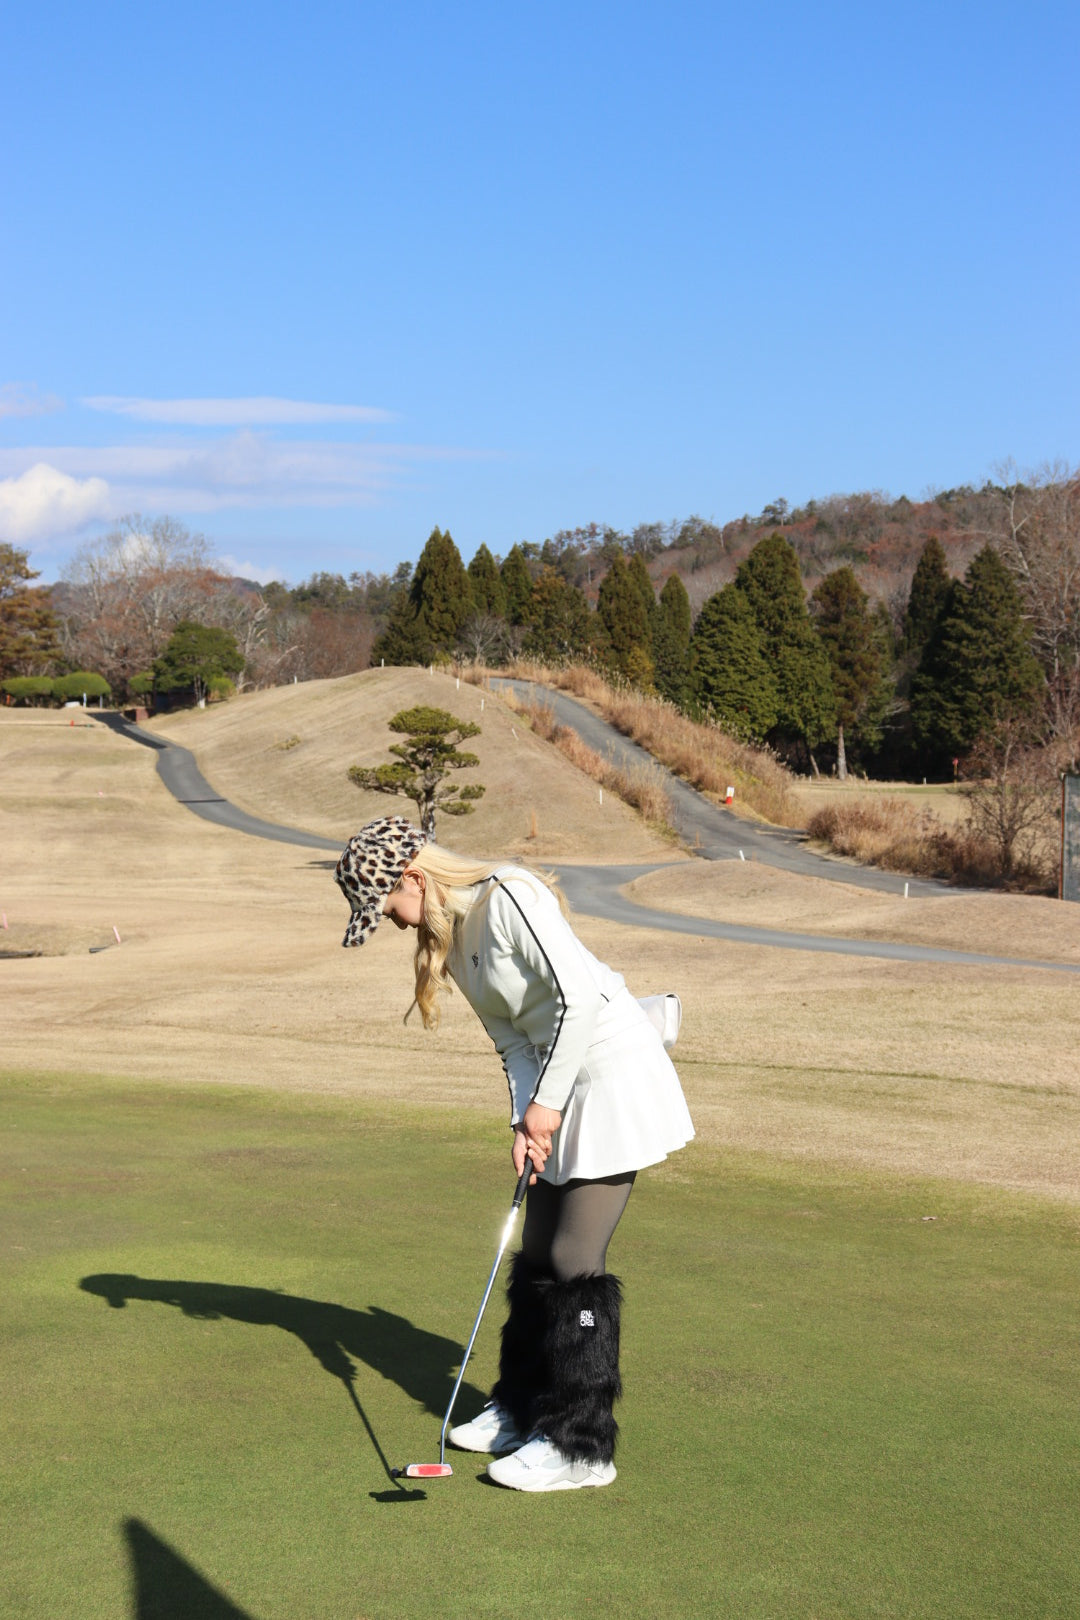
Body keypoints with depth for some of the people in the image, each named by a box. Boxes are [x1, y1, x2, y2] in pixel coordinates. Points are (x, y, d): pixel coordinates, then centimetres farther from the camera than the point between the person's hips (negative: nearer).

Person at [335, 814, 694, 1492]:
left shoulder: (506, 895, -20)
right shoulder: (447, 935, 7)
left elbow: (579, 993, -26)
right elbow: (513, 1035, 9)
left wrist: (546, 1100, -20)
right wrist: (525, 1119, -5)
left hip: (614, 1076, -9)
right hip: (561, 1091, 9)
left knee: (575, 1263, -7)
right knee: (537, 1257, 13)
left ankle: (581, 1444, 1)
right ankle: (524, 1410, 28)